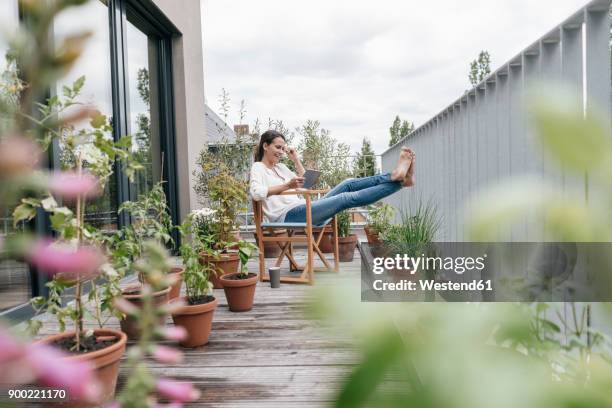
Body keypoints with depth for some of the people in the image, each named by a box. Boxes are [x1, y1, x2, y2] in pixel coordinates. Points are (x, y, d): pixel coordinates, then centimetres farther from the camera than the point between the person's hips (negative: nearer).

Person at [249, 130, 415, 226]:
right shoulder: (258, 168, 2)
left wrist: (295, 159, 19)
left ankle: (396, 175, -22)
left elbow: (304, 183, 25)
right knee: (346, 198, -23)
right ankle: (398, 179, -28)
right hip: (287, 217, -8)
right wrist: (286, 185, -27)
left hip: (302, 210, 8)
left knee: (348, 184, -9)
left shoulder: (280, 166, 25)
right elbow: (256, 193, -18)